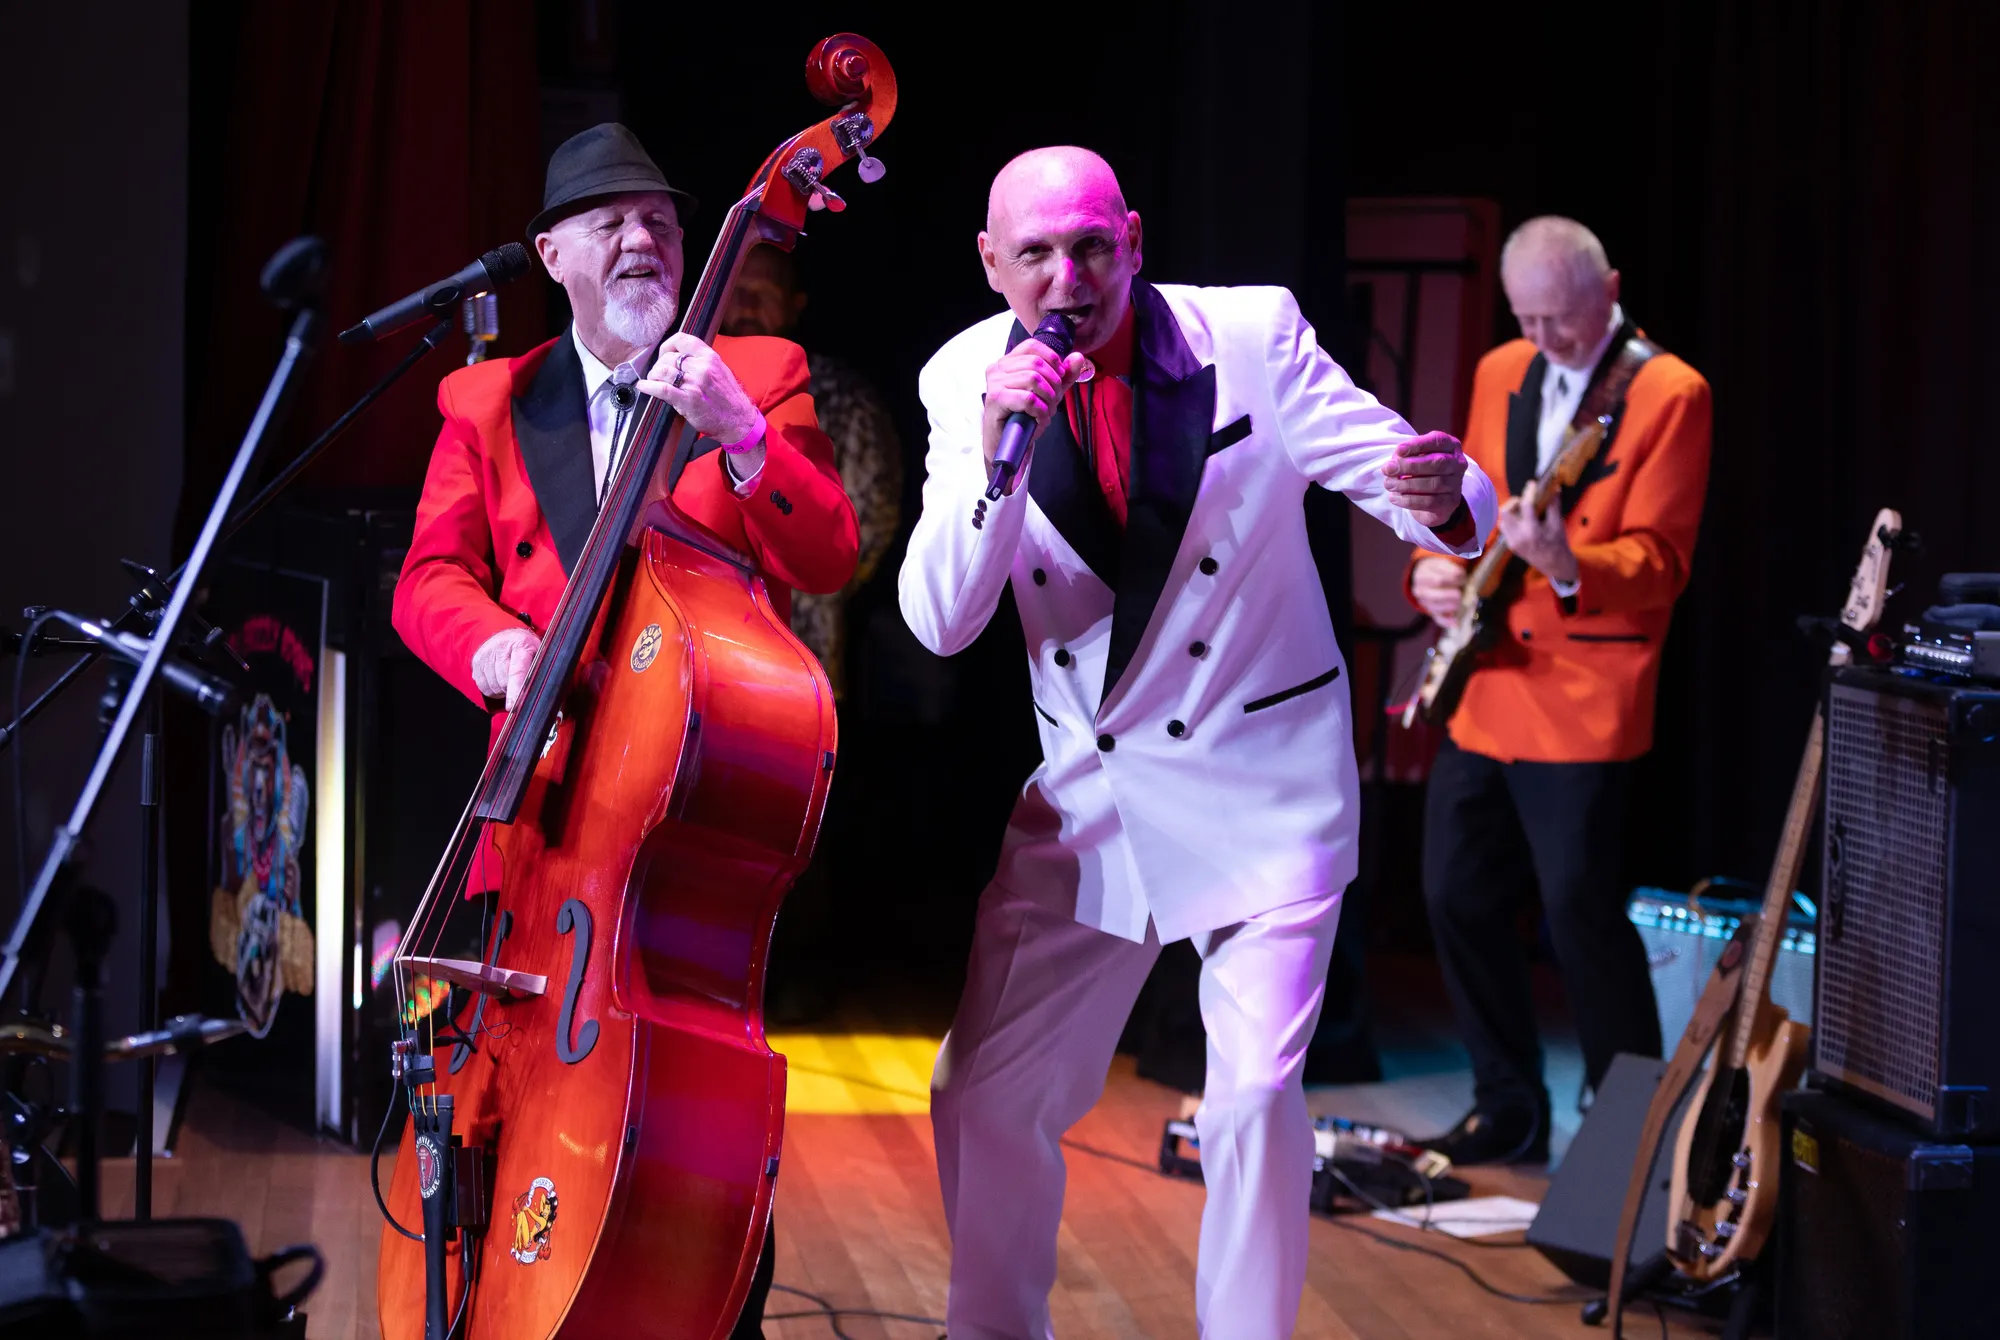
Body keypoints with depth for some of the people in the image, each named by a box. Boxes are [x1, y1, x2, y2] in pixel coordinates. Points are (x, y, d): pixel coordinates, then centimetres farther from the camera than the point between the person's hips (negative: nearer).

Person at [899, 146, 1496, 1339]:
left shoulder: (1251, 335, -11)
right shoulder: (968, 380, -5)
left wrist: (1447, 498, -35)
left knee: (1256, 1092, -16)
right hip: (1085, 792, 3)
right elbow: (940, 623, -11)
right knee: (984, 1095, 7)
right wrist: (998, 449, -26)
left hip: (1265, 783, -3)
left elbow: (1434, 494, -10)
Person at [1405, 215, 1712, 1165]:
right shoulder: (1499, 375, 12)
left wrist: (1564, 562, -31)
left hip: (1582, 701, -7)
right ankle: (1509, 1113, 23)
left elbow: (1661, 561, -13)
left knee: (1579, 906, -9)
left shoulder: (1668, 394, -8)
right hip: (1482, 689, 7)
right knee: (1456, 897, 9)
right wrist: (1436, 567, 0)